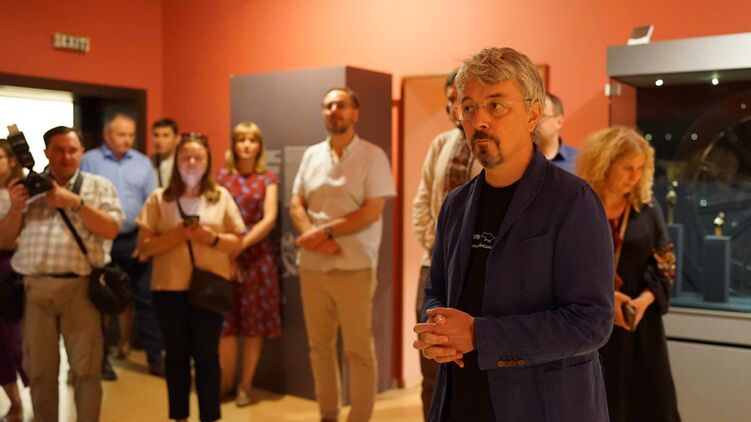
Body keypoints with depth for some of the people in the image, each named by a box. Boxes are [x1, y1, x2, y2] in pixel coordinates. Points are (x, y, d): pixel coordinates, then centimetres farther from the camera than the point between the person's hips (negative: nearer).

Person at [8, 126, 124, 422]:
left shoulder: (99, 186, 7)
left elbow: (111, 230, -6)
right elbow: (8, 234, 13)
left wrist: (76, 202, -13)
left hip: (80, 288, -2)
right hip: (34, 289, 3)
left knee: (86, 370, 2)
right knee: (39, 370, 11)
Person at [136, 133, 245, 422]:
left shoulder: (221, 196, 5)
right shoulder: (159, 198, 4)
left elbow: (237, 243, 4)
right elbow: (144, 247, -1)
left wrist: (212, 238, -14)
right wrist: (176, 236, -15)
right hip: (170, 288, 1)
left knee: (207, 355, 3)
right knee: (176, 354, 9)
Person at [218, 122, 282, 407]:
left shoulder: (268, 178, 4)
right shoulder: (222, 176, 6)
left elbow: (269, 219, -6)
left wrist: (241, 245, -14)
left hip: (257, 254, 0)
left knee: (254, 322, 2)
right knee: (227, 321, 3)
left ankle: (245, 385, 14)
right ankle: (226, 381, 20)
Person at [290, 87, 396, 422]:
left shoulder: (372, 155, -4)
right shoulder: (312, 155, 11)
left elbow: (372, 211, -12)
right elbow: (296, 204, 7)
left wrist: (325, 231, -16)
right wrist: (312, 236, -12)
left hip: (354, 268, -5)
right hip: (312, 267, 5)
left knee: (358, 351, 2)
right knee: (319, 346, 13)